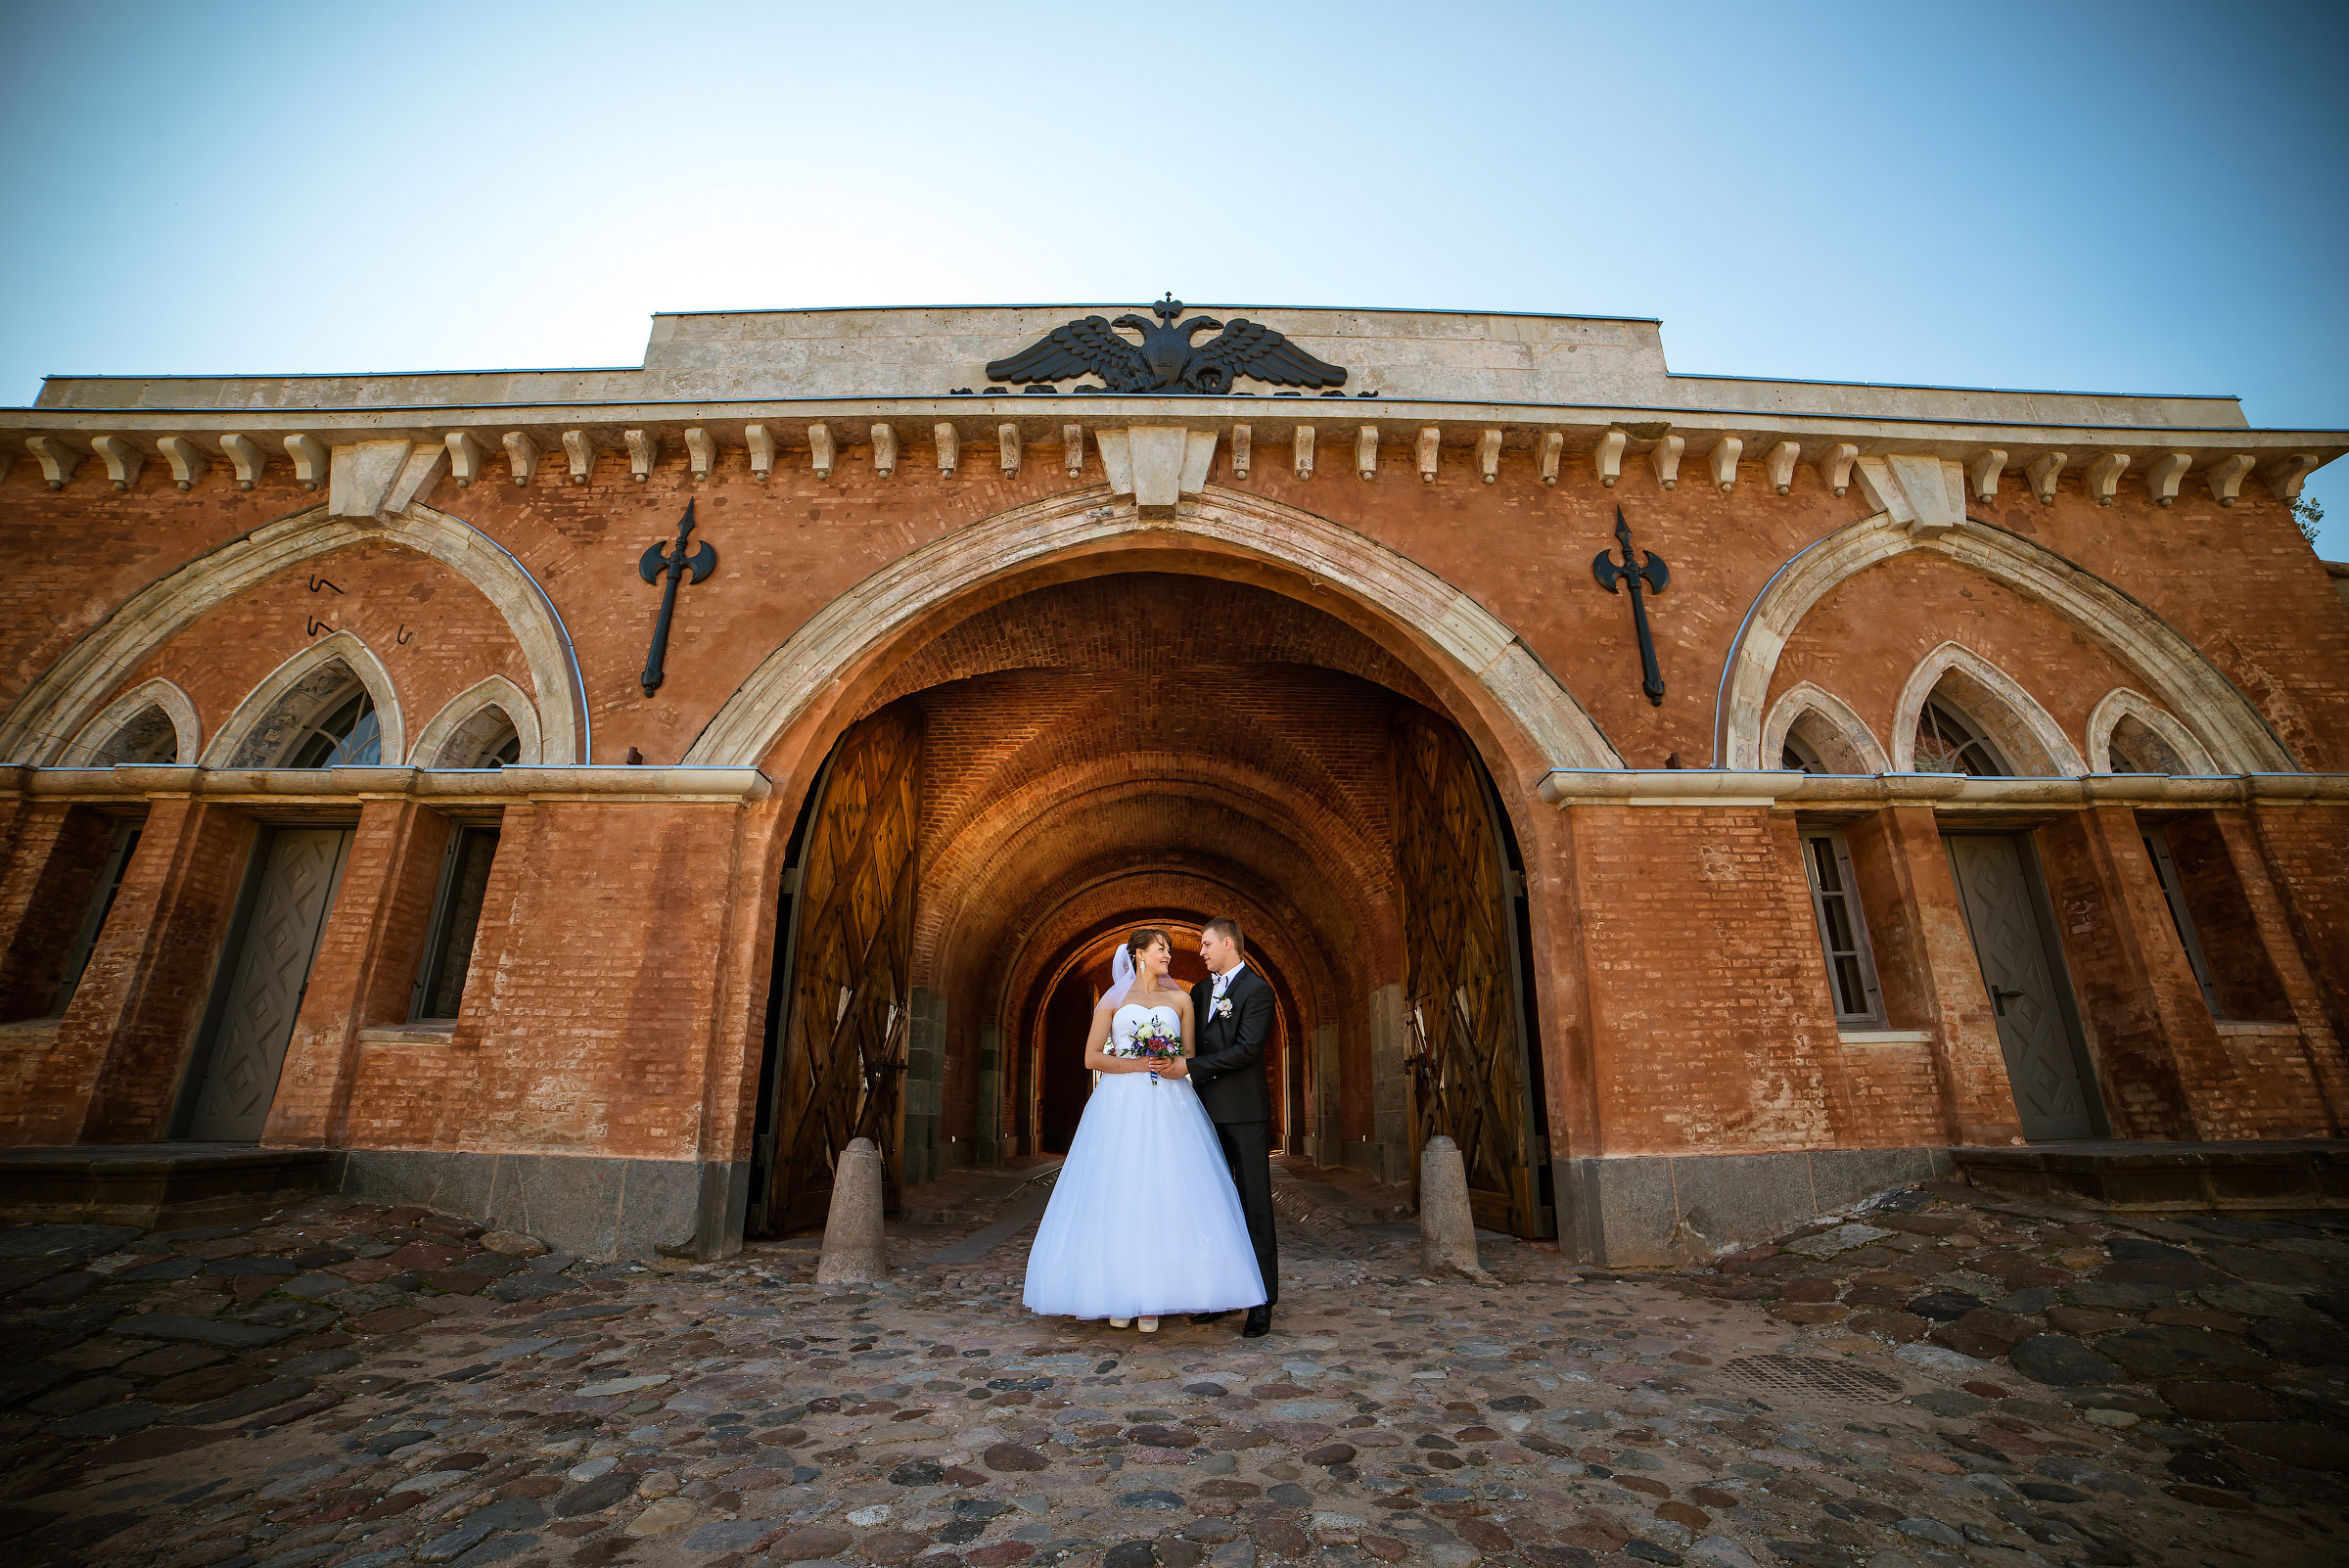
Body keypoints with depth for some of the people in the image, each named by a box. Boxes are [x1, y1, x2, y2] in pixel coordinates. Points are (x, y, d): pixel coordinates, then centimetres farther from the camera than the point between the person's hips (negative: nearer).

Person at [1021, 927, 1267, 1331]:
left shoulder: (1180, 999, 13)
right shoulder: (1113, 999, 7)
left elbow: (1191, 1057, 13)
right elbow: (1092, 1057, 1)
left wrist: (1178, 1067, -9)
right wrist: (1139, 1064, -9)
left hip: (1168, 1108, 1)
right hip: (1121, 1106, -1)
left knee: (1164, 1194, -4)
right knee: (1118, 1193, -3)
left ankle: (1152, 1298, 4)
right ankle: (1118, 1294, 8)